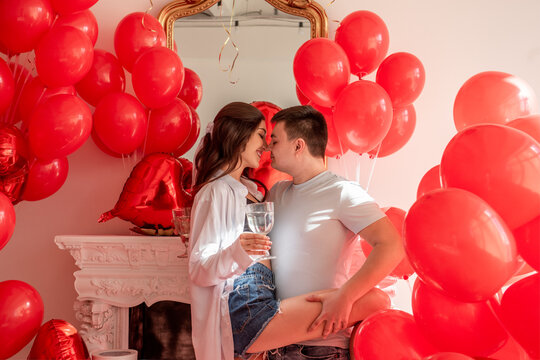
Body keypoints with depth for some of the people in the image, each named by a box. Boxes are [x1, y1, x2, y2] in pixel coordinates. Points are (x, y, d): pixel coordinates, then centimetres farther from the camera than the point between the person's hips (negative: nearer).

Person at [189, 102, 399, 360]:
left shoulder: (246, 188, 23)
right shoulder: (216, 191, -6)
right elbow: (199, 270, -13)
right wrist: (236, 252, -30)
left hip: (263, 299, 10)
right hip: (244, 316, -10)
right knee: (376, 301, -19)